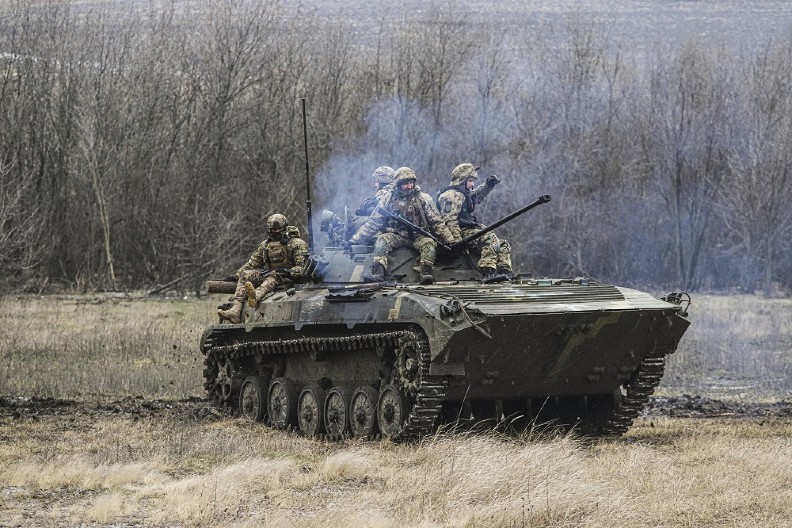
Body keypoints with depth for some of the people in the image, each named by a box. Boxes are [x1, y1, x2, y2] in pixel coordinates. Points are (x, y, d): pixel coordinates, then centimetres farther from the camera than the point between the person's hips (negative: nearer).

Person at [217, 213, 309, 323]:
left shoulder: (296, 244, -1)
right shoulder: (265, 245, 17)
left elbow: (303, 268, -9)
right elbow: (251, 264, 22)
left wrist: (288, 272, -26)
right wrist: (237, 274, 9)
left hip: (288, 278, -6)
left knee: (273, 276, -37)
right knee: (245, 275, -15)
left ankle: (256, 296, -72)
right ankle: (235, 311, -34)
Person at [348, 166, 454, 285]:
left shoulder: (423, 199, 3)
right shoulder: (389, 201, 6)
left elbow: (437, 223, 2)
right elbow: (373, 223, 8)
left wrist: (449, 240, -8)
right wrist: (354, 239, 1)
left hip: (419, 236, -1)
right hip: (397, 237, 1)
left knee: (429, 243, -32)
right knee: (382, 240, -28)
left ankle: (426, 274, -43)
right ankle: (377, 274, -39)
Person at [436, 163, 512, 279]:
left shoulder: (466, 194, 20)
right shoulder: (451, 195, -12)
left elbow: (478, 195, 45)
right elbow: (449, 221, -21)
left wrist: (488, 185, 27)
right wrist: (458, 241, -29)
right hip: (462, 232, -11)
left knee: (503, 244, 8)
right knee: (490, 239, -30)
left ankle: (505, 272, -5)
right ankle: (489, 273, -40)